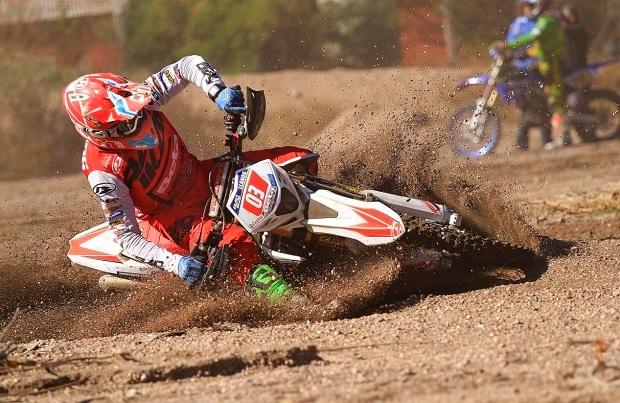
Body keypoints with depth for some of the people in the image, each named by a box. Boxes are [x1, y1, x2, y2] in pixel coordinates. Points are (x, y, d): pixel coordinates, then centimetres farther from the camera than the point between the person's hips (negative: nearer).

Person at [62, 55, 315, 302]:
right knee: (233, 242, -41)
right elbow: (126, 237, -24)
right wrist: (175, 263, -39)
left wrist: (219, 93, -23)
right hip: (175, 215, -7)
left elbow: (189, 65, -5)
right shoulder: (102, 171, -28)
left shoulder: (137, 99, -17)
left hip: (202, 176, 7)